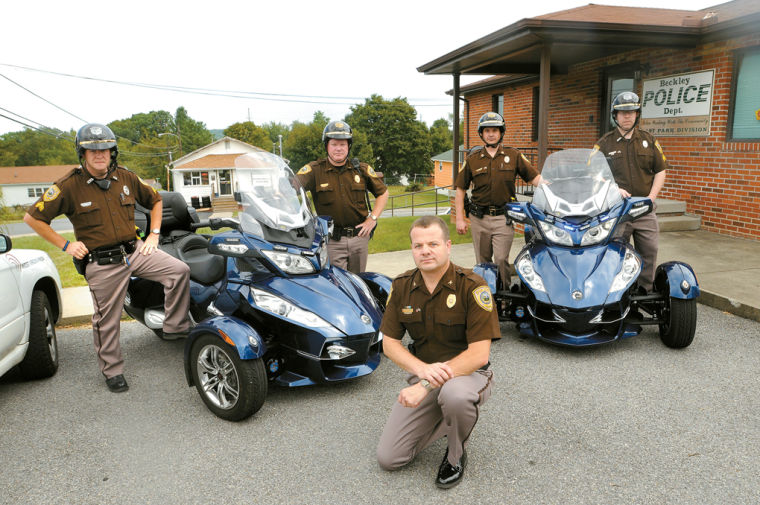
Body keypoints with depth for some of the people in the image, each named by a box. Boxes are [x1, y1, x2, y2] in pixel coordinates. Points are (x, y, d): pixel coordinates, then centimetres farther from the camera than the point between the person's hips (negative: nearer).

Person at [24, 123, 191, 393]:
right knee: (107, 320, 5)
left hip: (134, 250, 4)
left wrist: (154, 235, 9)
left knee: (179, 270, -15)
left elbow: (155, 200, 19)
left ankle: (175, 328, -3)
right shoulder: (68, 185, -8)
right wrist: (65, 245, -6)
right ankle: (112, 371, 25)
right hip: (101, 263, -3)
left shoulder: (125, 177, 4)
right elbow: (33, 217, -3)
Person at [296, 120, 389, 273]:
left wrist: (372, 219, 4)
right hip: (331, 240, -3)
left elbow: (383, 192, 15)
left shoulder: (362, 169, 6)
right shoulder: (314, 169, -3)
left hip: (359, 236, 3)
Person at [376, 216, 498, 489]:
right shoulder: (402, 286, -4)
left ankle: (456, 455, -7)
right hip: (423, 374, 4)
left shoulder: (472, 286, -19)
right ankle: (442, 420, 22)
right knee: (388, 458, -3)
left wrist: (427, 386, -28)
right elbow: (389, 342, 0)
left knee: (454, 394, -41)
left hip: (467, 373, -4)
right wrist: (421, 368, -20)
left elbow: (479, 354, -22)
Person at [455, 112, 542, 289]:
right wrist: (460, 219, 1)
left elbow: (535, 177, 4)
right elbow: (460, 189, 8)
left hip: (503, 218, -1)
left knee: (501, 260, -8)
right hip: (479, 218, 2)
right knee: (482, 262, 9)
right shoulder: (473, 159, 7)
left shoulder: (513, 156, 6)